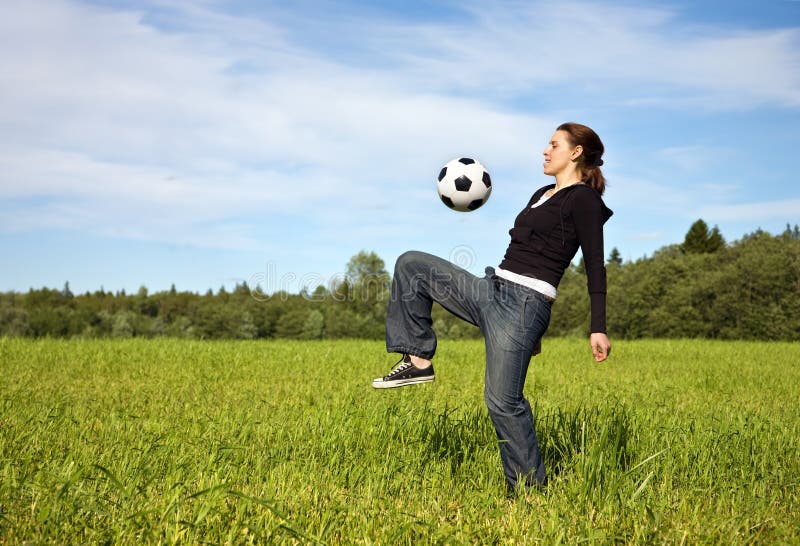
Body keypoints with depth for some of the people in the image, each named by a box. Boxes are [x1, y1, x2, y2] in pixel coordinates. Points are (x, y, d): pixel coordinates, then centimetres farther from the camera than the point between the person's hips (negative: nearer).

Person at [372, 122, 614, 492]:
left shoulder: (583, 199, -4)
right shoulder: (541, 196, 22)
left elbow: (595, 266, -10)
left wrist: (598, 329, -18)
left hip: (524, 305, -9)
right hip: (490, 291, 9)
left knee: (502, 401, -13)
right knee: (410, 263, 6)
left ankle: (531, 487, 2)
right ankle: (419, 361, 2)